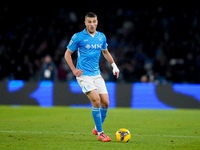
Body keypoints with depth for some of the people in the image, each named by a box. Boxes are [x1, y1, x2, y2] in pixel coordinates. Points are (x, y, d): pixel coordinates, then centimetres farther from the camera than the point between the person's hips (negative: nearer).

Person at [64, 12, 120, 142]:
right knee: (96, 101, -18)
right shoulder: (78, 37, -7)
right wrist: (74, 70, -7)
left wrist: (114, 65, 14)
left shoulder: (101, 37, 8)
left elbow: (105, 52, 25)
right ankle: (100, 133, -8)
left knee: (105, 103, 0)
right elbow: (67, 54, 1)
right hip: (84, 75, -5)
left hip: (97, 75, 6)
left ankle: (97, 128, 22)